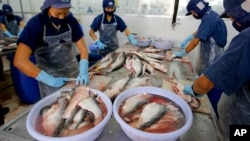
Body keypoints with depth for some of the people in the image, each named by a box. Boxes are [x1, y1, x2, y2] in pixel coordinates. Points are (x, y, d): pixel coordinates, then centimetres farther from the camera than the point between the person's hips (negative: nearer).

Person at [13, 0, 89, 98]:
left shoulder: (71, 21, -8)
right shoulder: (35, 24, -18)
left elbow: (83, 48, -8)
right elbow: (20, 61, -24)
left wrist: (83, 71, -24)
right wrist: (49, 79, -30)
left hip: (74, 73, 4)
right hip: (50, 78, -3)